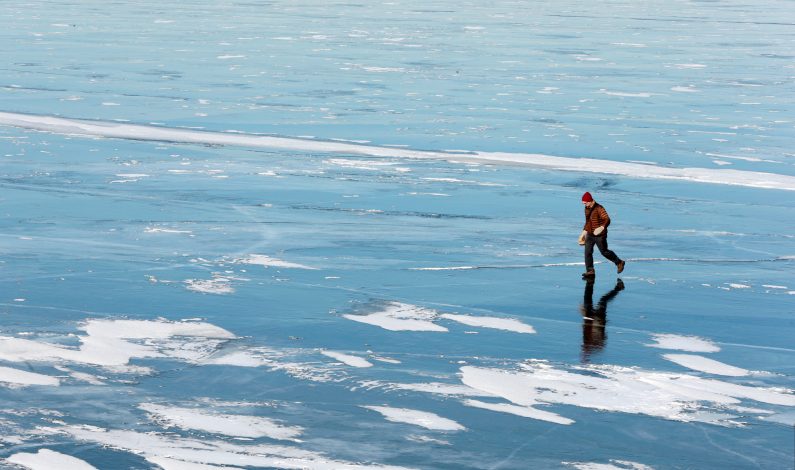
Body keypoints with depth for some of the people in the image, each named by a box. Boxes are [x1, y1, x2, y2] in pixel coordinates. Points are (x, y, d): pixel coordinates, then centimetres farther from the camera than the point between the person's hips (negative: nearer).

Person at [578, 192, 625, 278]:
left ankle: (619, 263, 26)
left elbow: (607, 220, -27)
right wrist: (584, 232, 22)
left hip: (599, 236, -7)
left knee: (604, 252, 5)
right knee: (587, 252, -1)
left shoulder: (599, 209, -19)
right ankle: (590, 272, 4)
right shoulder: (587, 209, 7)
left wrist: (602, 227, -43)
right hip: (590, 235, 7)